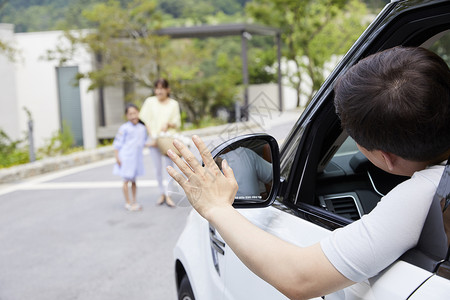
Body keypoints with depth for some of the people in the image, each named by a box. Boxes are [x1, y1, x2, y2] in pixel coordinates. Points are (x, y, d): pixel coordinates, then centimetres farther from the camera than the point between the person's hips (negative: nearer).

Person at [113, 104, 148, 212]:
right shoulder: (124, 128, -11)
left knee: (133, 180, 15)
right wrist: (117, 157, -11)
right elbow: (117, 143, -9)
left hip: (137, 157, 5)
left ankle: (134, 201, 25)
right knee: (126, 180, 1)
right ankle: (128, 203, 11)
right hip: (126, 157, -5)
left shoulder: (143, 128, 6)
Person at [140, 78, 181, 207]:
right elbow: (146, 120, 1)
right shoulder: (150, 102, 4)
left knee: (169, 167, -2)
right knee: (158, 169, 5)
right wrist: (153, 137, -8)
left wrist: (169, 123, -15)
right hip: (154, 139, 0)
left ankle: (168, 195, 3)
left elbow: (177, 123, 7)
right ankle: (162, 193, 18)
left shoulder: (173, 104, 6)